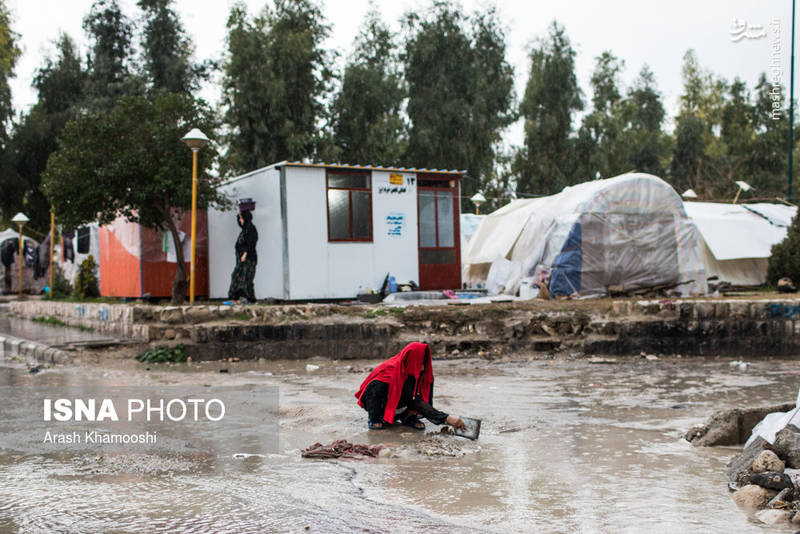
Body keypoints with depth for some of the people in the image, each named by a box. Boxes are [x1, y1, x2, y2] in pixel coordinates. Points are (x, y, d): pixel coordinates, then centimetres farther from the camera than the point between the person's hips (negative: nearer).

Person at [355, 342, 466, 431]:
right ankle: (374, 418, -14)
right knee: (378, 384, -38)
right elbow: (415, 401, -37)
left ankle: (408, 416, -5)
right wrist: (446, 418, -42)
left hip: (396, 407, 5)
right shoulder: (393, 370, -33)